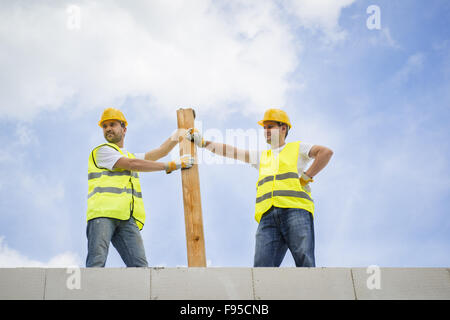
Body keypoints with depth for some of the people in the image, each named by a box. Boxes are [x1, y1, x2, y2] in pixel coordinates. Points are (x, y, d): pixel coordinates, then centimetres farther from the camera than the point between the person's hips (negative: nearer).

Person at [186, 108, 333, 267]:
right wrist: (202, 142, 21)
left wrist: (305, 177, 0)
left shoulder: (297, 148, 21)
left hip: (296, 210, -3)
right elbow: (231, 151, 29)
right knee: (262, 266, -15)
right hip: (268, 215, 4)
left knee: (305, 262, -19)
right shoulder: (261, 156, 34)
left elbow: (326, 152, 7)